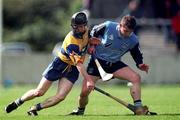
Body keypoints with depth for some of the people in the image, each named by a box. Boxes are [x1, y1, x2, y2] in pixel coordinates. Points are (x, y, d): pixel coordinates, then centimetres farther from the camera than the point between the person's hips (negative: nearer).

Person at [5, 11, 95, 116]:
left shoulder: (87, 30, -10)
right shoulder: (71, 42, -32)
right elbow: (78, 64, -35)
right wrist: (88, 79, -42)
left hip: (73, 69, 5)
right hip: (60, 64, -5)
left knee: (60, 96, -14)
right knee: (39, 92, -1)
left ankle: (35, 109, 3)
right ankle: (18, 102, 26)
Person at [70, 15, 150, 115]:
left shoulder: (133, 40, -13)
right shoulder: (108, 26, -19)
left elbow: (137, 55, 2)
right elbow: (94, 32, 1)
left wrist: (140, 65, -18)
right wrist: (92, 44, -8)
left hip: (114, 64, 2)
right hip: (97, 61, -2)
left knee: (136, 77, -19)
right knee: (85, 91, -11)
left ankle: (138, 108, -16)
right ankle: (80, 110, 20)